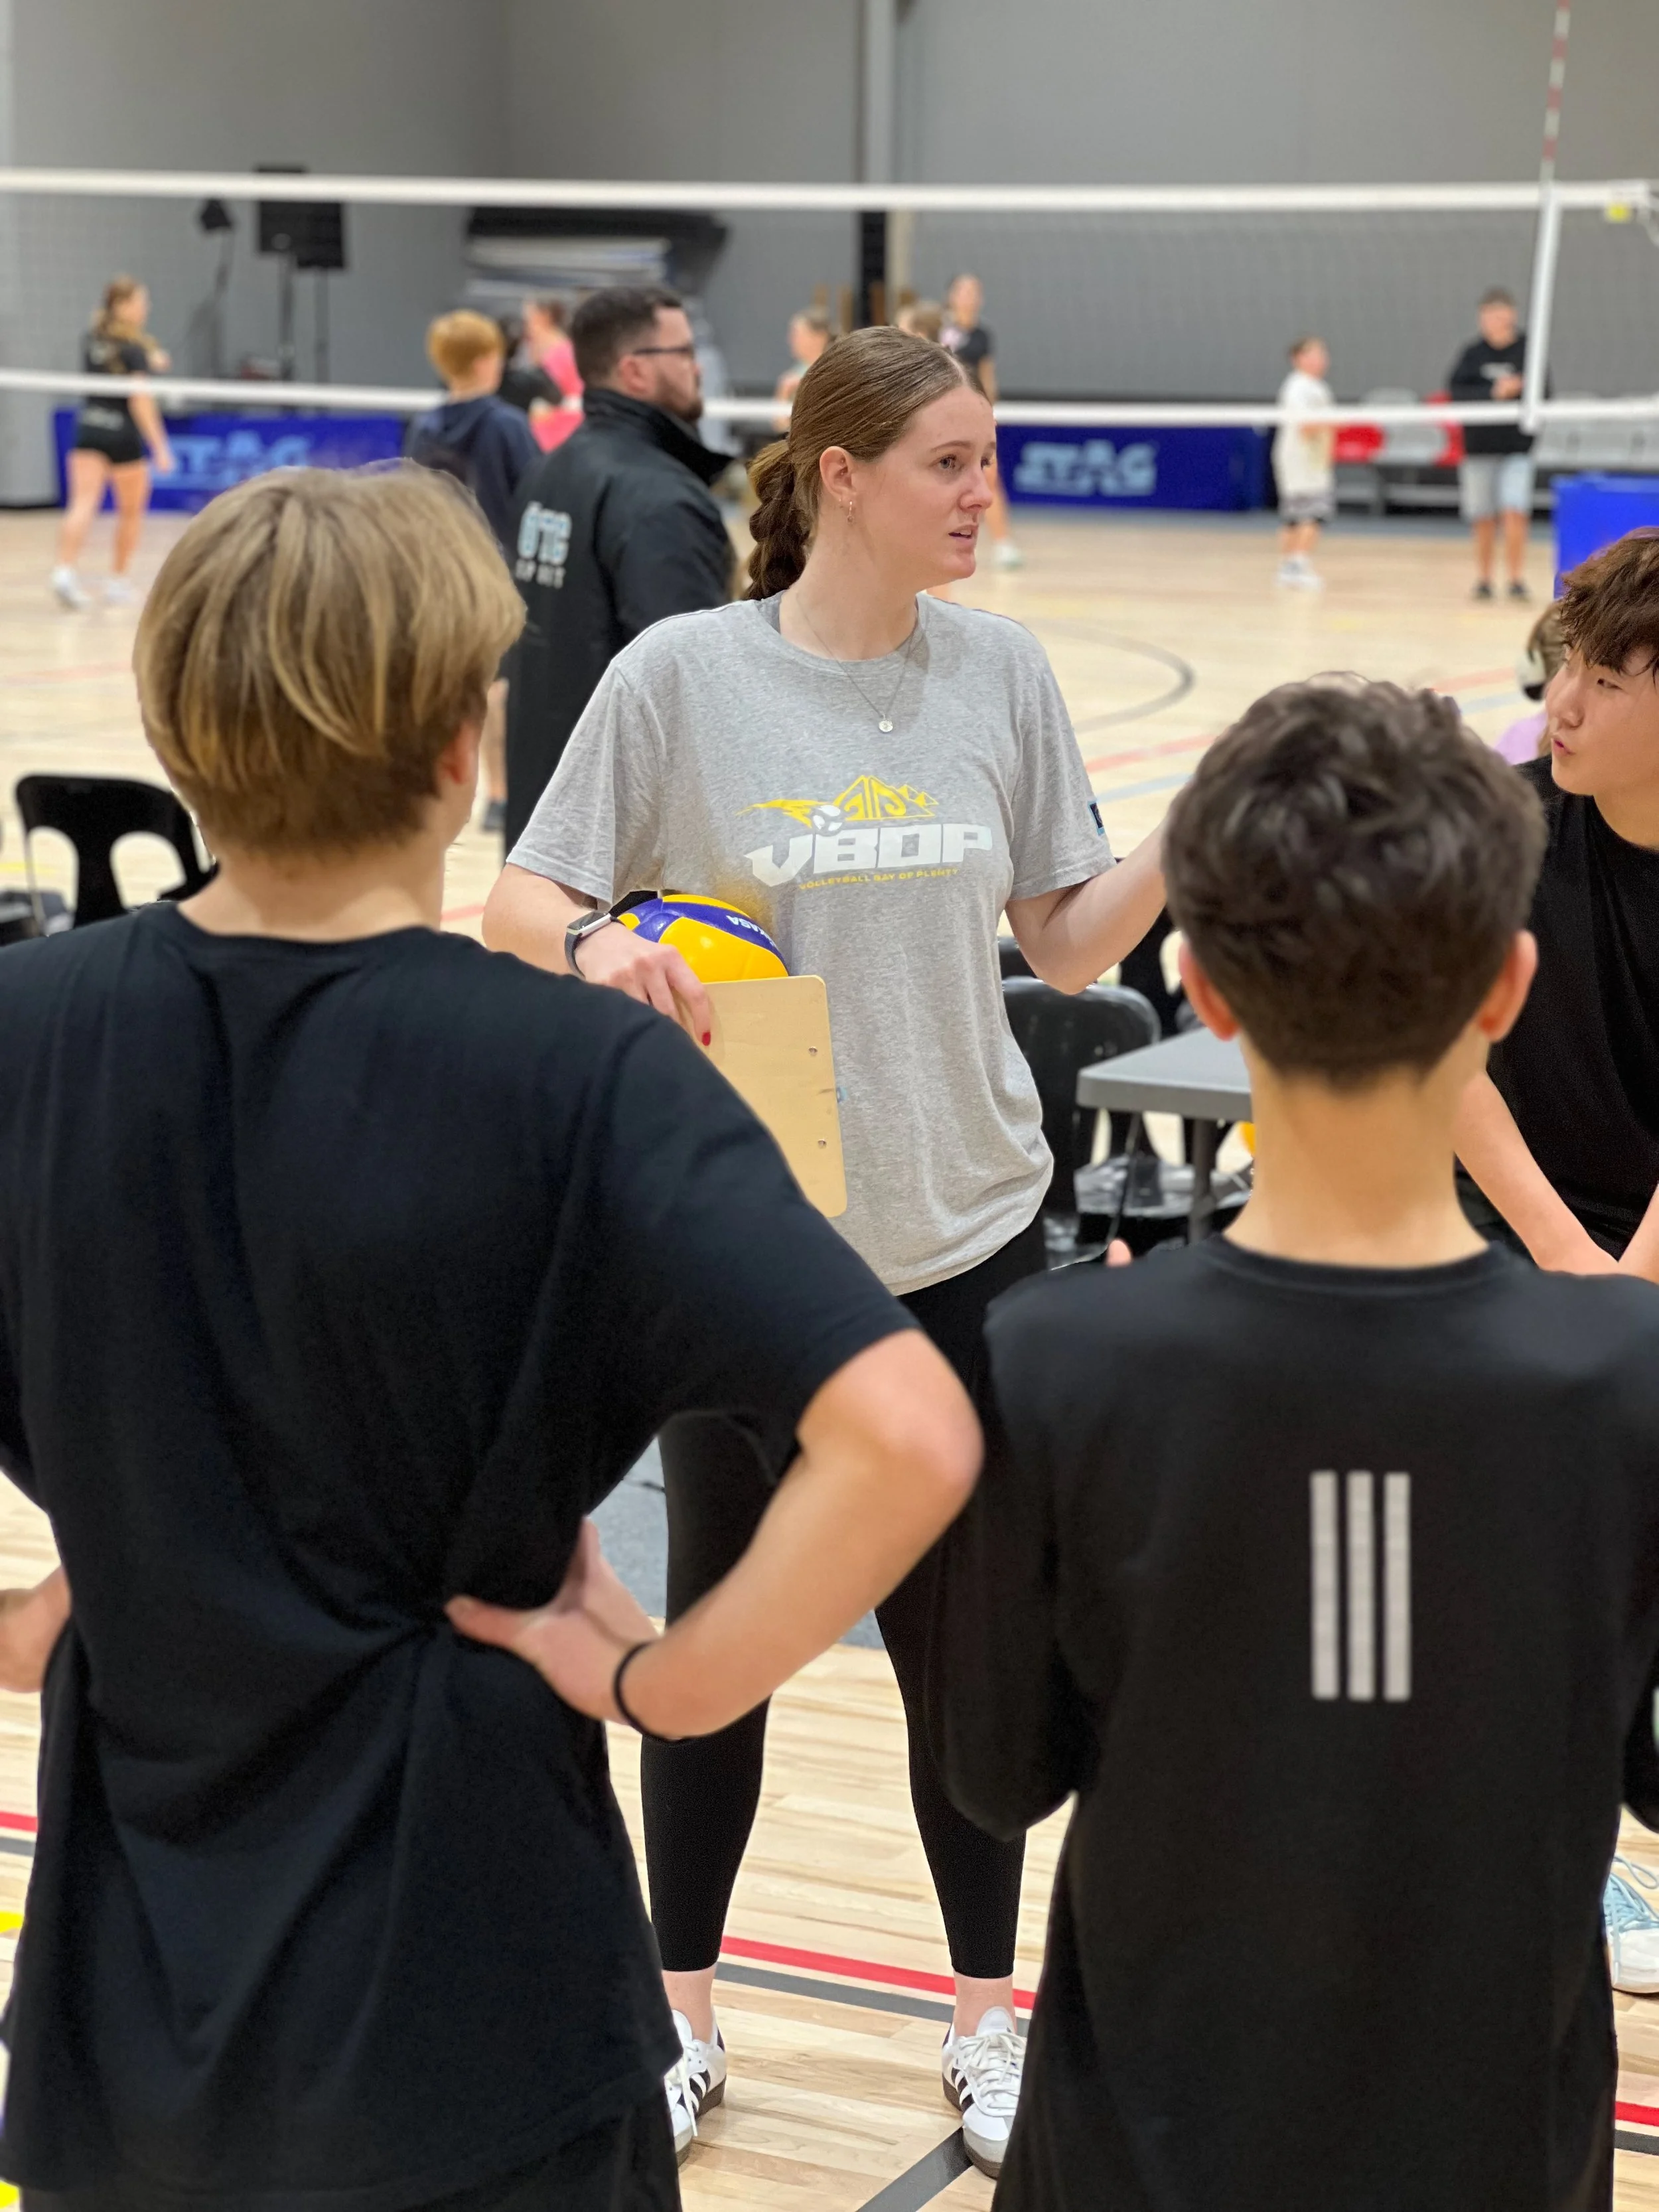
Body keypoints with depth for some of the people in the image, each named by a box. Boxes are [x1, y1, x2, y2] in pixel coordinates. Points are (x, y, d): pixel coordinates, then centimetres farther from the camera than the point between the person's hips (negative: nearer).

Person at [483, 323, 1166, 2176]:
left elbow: (1070, 943, 6)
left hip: (962, 1235, 2)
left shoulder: (1003, 672, 0)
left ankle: (988, 2017, 28)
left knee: (959, 1625, 10)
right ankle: (682, 2013, 30)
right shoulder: (682, 674, -9)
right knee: (722, 1619, 11)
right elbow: (519, 902, -3)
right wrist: (596, 947, -24)